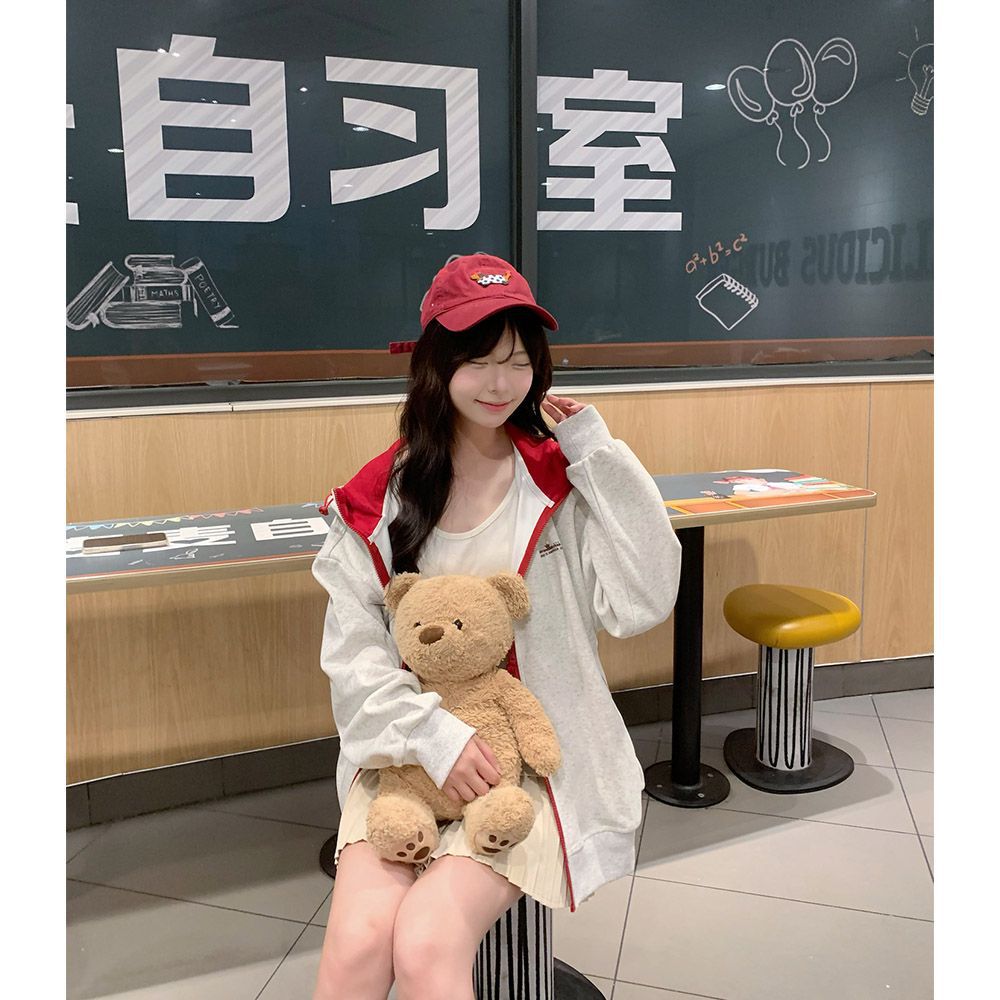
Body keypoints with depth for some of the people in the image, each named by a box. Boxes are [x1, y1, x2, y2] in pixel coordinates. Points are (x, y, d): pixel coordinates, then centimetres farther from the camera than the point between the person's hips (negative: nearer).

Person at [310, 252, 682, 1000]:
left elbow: (643, 602, -13)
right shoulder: (379, 497, 1)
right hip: (405, 755, 2)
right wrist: (436, 736, -17)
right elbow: (353, 652, -2)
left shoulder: (562, 479, -1)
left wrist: (597, 452, -13)